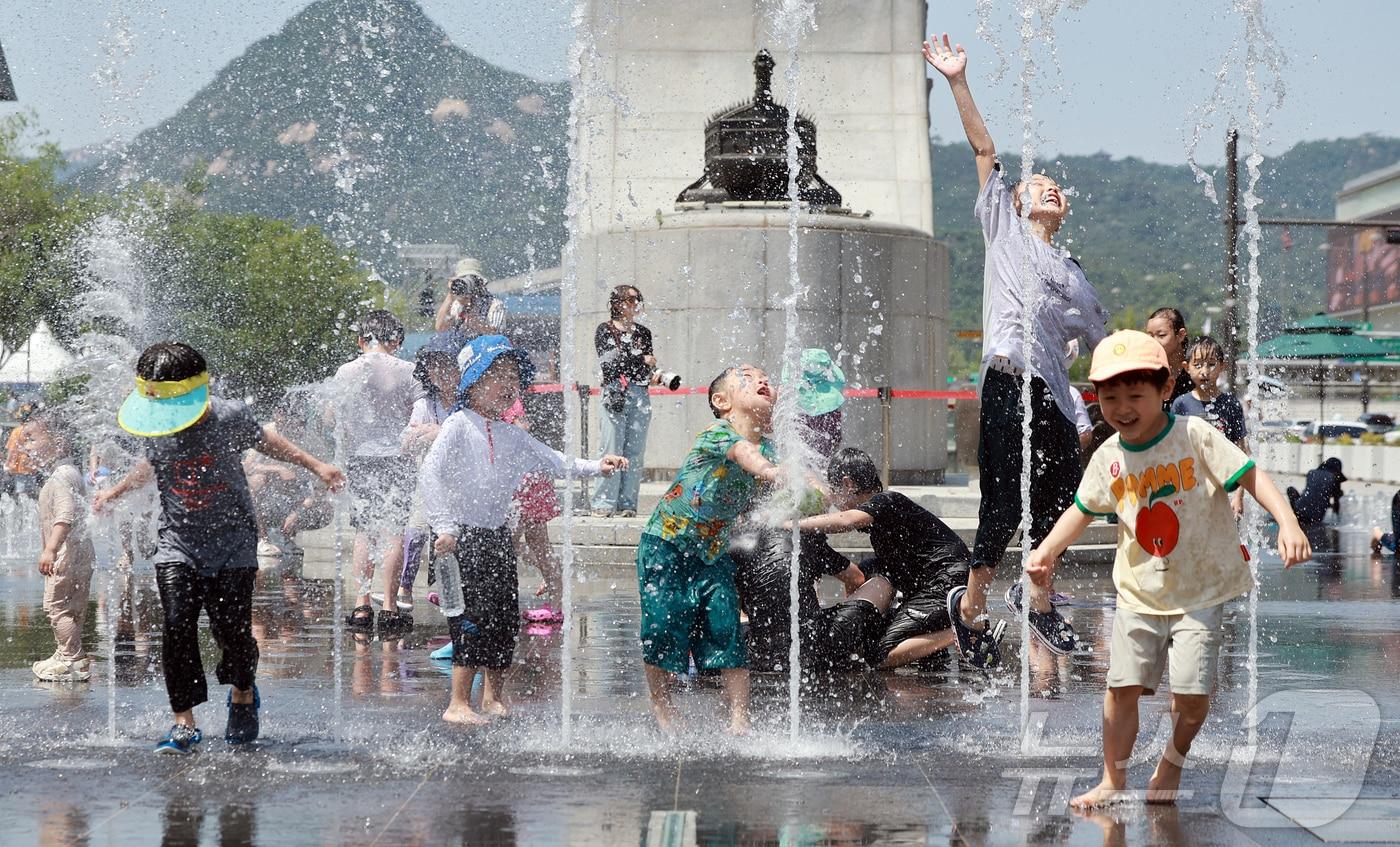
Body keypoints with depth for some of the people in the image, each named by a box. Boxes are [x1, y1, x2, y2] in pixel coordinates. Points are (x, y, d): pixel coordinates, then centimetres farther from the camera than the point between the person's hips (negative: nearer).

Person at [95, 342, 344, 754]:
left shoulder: (229, 417, -14)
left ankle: (243, 695, 28)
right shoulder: (154, 428, -7)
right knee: (177, 626, -14)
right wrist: (113, 492, 21)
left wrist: (315, 465, 12)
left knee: (232, 629, -5)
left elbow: (264, 440, 8)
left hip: (232, 543, -2)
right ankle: (184, 723, -6)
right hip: (178, 544, 2)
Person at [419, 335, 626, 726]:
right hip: (462, 535, -7)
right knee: (472, 620, -10)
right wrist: (443, 527, -21)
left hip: (497, 534, 7)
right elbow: (430, 475, -15)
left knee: (505, 618, 7)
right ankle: (459, 704, -4)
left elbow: (549, 459, 13)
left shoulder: (512, 436, 11)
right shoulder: (459, 426, -9)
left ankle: (493, 699, 19)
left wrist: (592, 467, -3)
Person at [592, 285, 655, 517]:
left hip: (640, 396, 4)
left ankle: (628, 504, 2)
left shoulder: (643, 332, 17)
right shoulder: (605, 330, 4)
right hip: (615, 395, -4)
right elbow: (608, 363, -8)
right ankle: (604, 503, -8)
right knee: (612, 451, -9)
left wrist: (658, 373, -4)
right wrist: (642, 360, -8)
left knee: (635, 452, 0)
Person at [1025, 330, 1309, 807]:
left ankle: (1172, 764, 20)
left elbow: (1252, 477, -17)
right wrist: (1047, 550, 6)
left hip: (1201, 591, -3)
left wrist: (1288, 523, -31)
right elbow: (1084, 509, 16)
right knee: (1123, 687, 0)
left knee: (1192, 695, -8)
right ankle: (1114, 781, 16)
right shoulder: (1108, 458, 0)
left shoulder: (1196, 437, -14)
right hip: (1139, 593, 4)